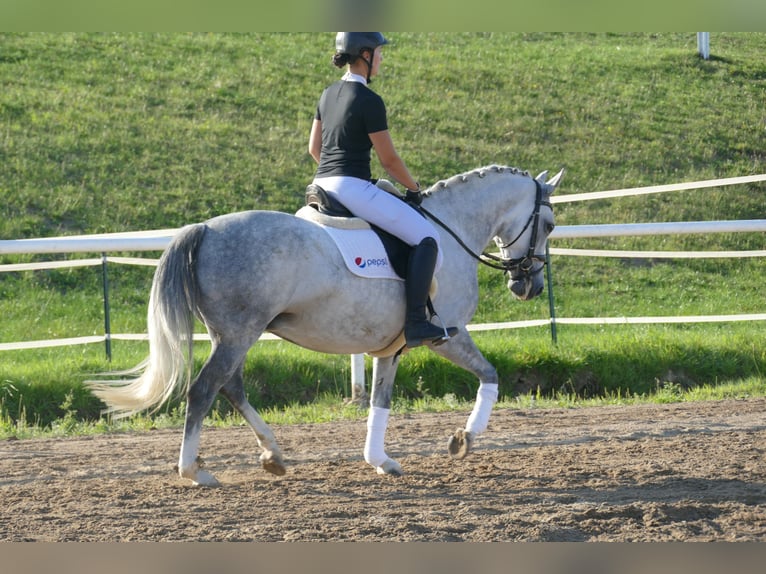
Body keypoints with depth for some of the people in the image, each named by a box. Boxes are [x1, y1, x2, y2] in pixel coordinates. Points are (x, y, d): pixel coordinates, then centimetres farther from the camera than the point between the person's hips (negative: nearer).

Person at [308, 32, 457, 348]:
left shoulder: (328, 95, 12)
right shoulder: (369, 101, -13)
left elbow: (314, 148, 20)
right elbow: (388, 159, -9)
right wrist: (414, 188, 6)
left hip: (323, 184, 9)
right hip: (353, 188, -9)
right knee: (427, 238, -7)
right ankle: (416, 323, -16)